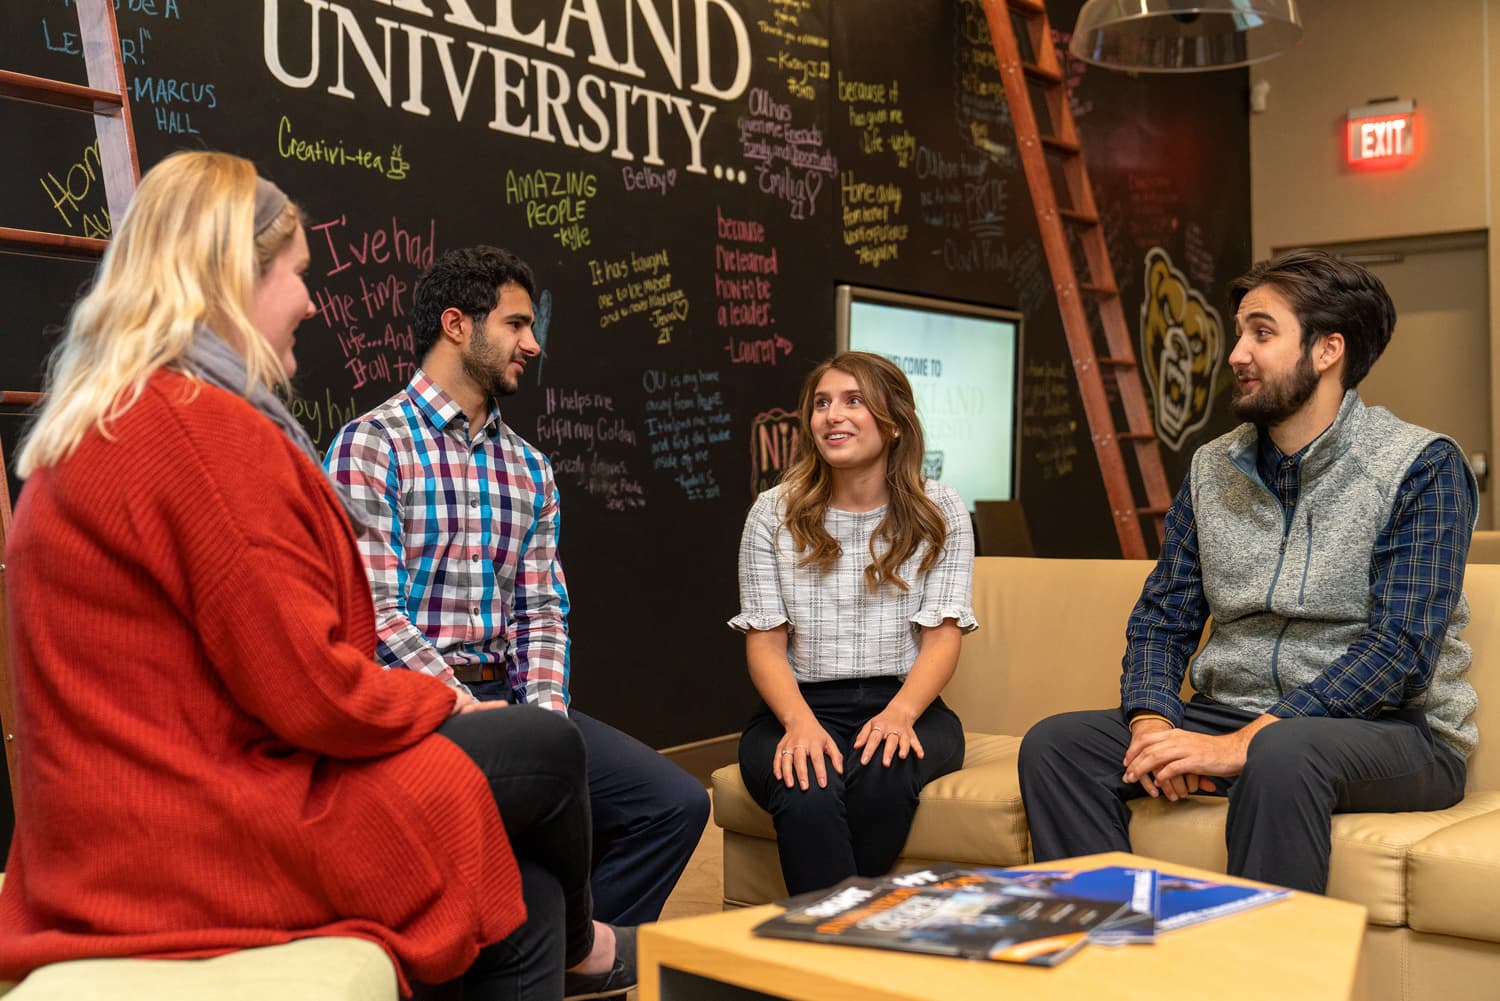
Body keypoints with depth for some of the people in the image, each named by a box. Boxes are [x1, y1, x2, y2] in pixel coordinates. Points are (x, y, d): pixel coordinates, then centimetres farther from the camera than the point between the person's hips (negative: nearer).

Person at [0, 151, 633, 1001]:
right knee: (547, 748, 8)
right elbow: (309, 690, -23)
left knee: (524, 903, 13)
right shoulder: (209, 429, -21)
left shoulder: (95, 428, 14)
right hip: (226, 840, -10)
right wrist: (442, 701, -2)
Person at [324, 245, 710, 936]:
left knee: (677, 803, -8)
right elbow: (376, 614, -12)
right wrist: (468, 710, -19)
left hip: (507, 696, 7)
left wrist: (544, 715, -6)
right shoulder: (369, 447, -4)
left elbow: (541, 610, 11)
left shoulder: (528, 467, 17)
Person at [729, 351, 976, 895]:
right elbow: (764, 642, 0)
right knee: (807, 794, -34)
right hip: (799, 707, 0)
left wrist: (899, 713, -21)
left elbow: (942, 636, -2)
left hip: (905, 704, 0)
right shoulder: (774, 513, 5)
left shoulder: (939, 512, 5)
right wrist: (800, 722, -20)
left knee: (881, 775, -34)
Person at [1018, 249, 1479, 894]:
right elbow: (1161, 619, 10)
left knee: (1282, 753, -39)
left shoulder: (1422, 467, -8)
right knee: (1055, 744, -14)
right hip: (1231, 716, 5)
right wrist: (1151, 723, -13)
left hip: (1391, 729, -5)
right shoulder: (1212, 470, 10)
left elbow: (1400, 649, -17)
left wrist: (1243, 743, -25)